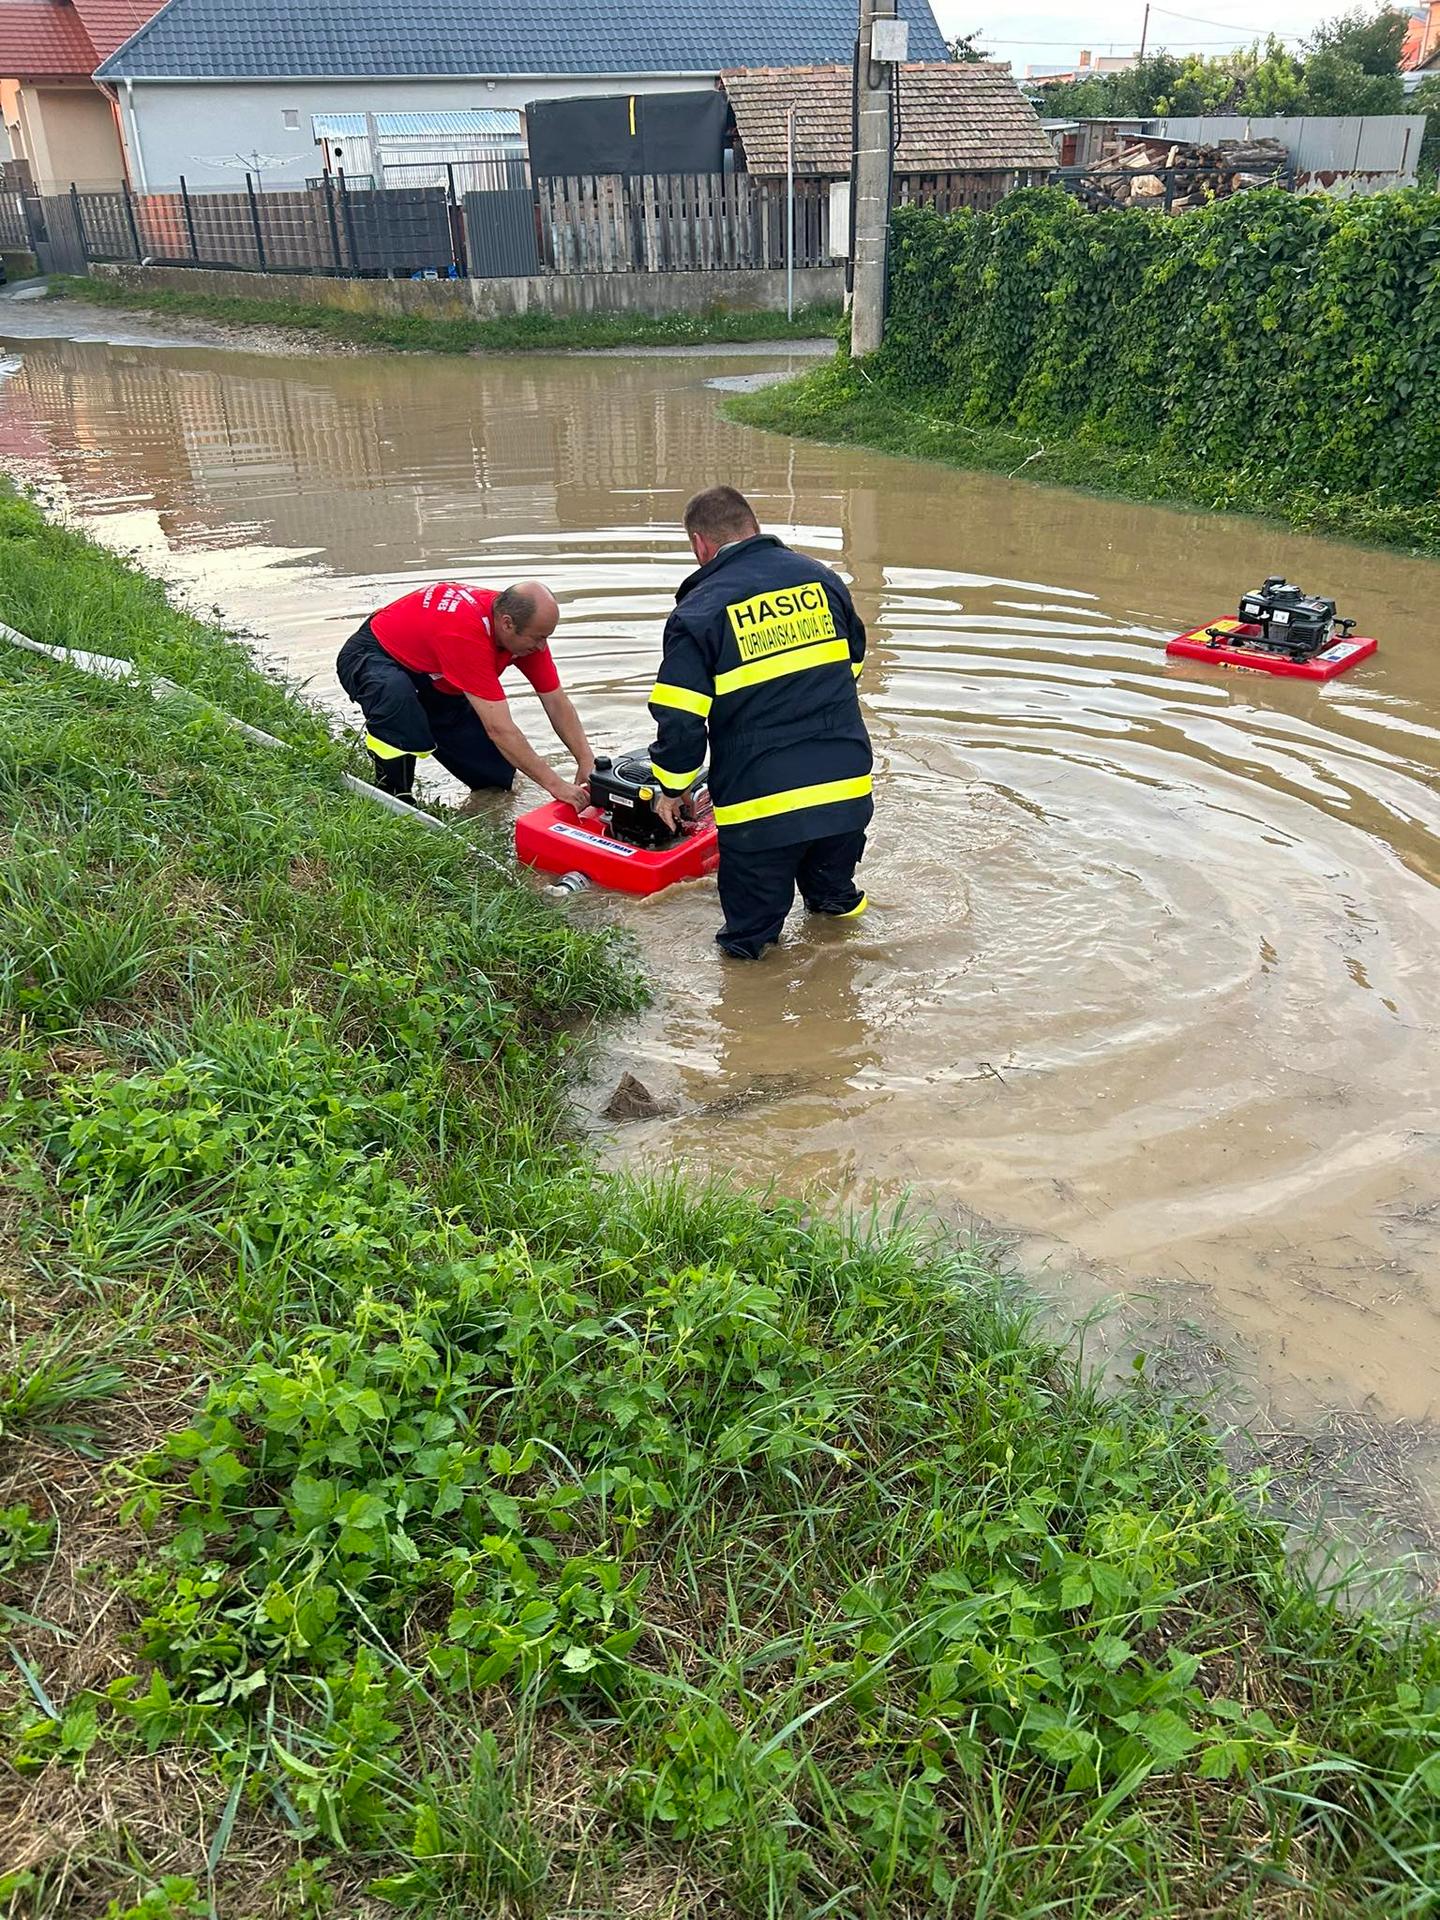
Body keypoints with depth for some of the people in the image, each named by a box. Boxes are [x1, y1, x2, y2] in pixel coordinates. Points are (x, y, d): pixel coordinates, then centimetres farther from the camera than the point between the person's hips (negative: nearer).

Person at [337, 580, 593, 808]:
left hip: (434, 681, 7)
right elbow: (499, 728, -43)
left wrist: (586, 761, -19)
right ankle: (393, 797, -25)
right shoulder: (466, 633, -41)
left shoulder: (527, 628, -18)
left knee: (498, 775, -5)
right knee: (396, 692, -44)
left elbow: (557, 703, -9)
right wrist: (555, 785, -42)